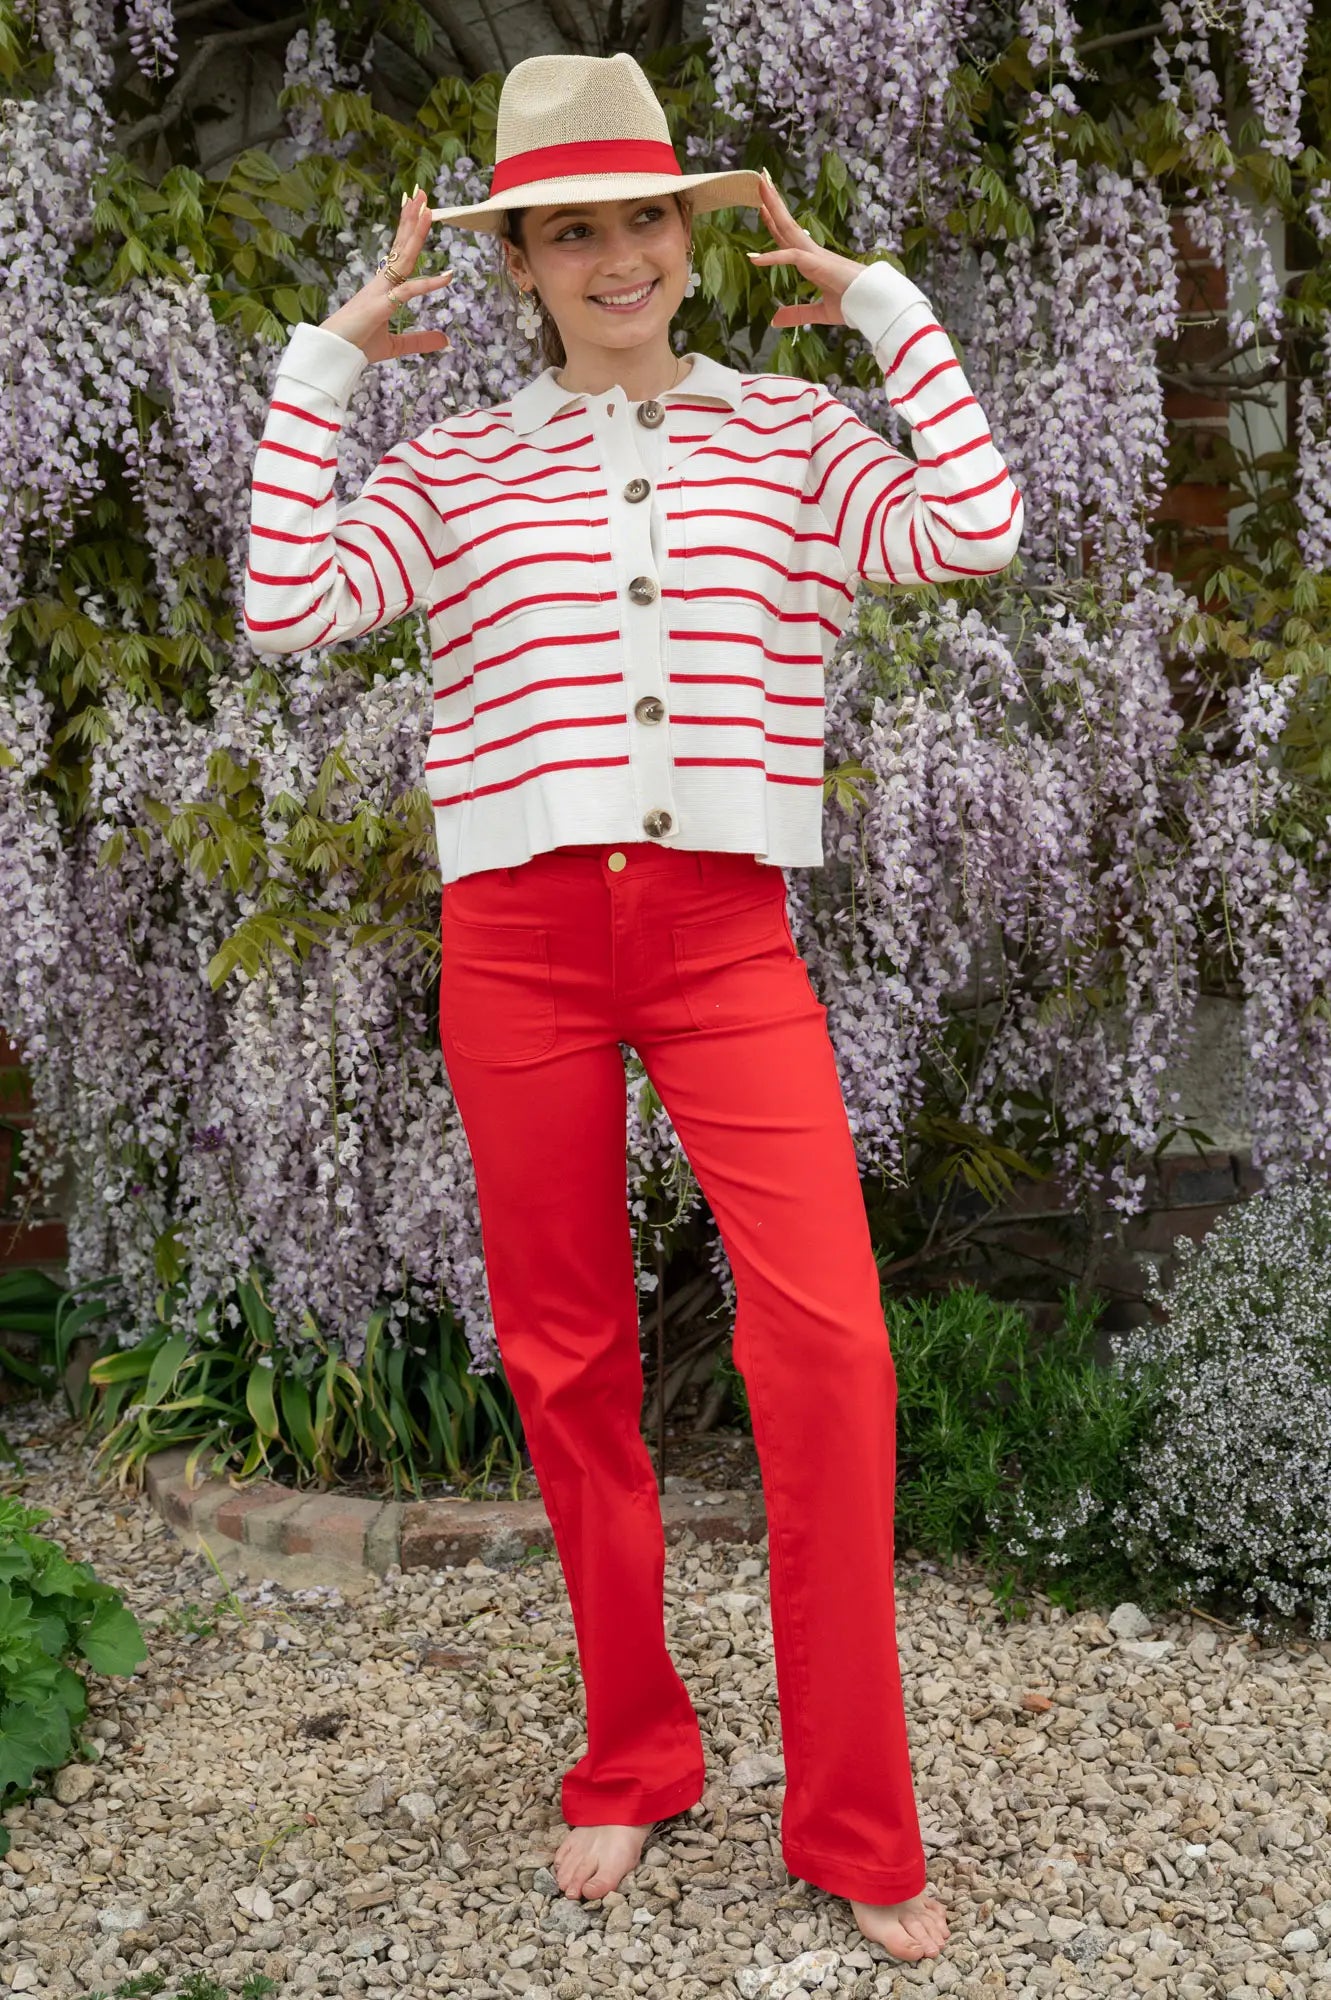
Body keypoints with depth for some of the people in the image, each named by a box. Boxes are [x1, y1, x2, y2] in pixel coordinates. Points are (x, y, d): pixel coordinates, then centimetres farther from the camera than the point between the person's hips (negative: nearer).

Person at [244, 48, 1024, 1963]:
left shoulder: (790, 433, 11)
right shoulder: (455, 464, 11)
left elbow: (977, 532, -4)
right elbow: (285, 606, -2)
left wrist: (883, 301, 3)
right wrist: (324, 364, 4)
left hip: (727, 931, -1)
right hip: (519, 934, 1)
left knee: (831, 1345, -13)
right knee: (568, 1358, 7)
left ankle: (855, 1828, 4)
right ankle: (632, 1762, 27)